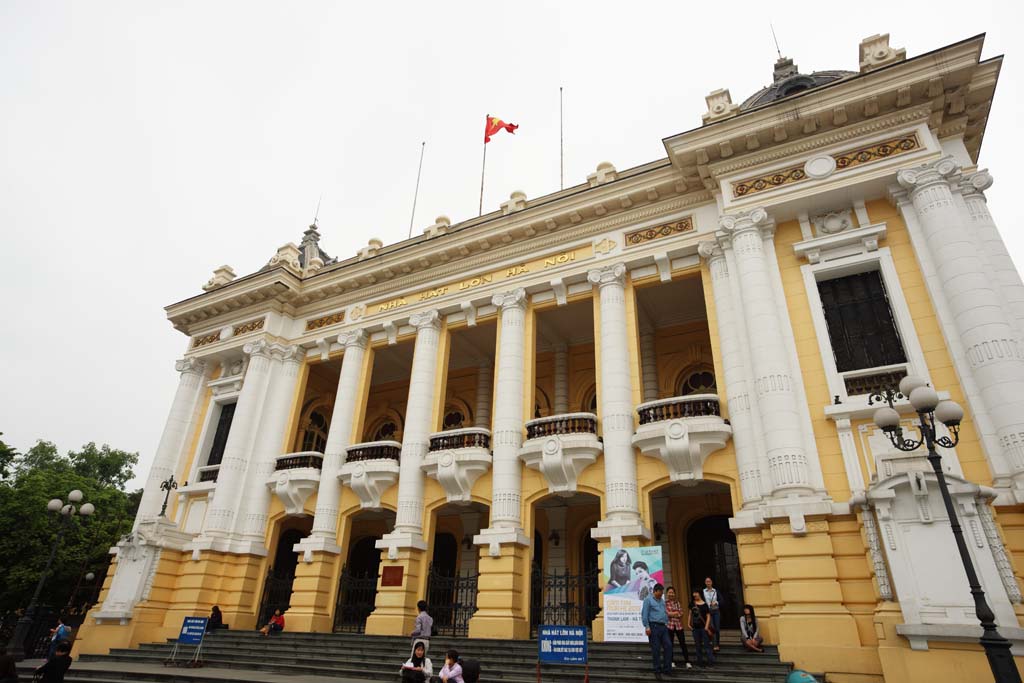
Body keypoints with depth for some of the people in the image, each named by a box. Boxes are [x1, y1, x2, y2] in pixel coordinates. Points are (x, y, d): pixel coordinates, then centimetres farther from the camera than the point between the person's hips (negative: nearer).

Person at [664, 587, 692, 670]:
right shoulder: (664, 602, -2)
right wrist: (676, 613, -7)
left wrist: (671, 613, -9)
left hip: (679, 625, 3)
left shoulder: (677, 602, 10)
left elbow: (681, 613, 3)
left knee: (683, 643, 1)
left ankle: (687, 662, 5)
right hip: (669, 625, -3)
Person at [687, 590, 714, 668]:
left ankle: (710, 661, 2)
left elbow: (708, 616, -8)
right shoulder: (692, 604, 5)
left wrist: (707, 626, -15)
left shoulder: (704, 605, -8)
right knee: (698, 645, 11)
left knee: (706, 644, -3)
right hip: (695, 628, 5)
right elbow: (690, 614, 14)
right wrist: (688, 623, 8)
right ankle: (700, 661, 20)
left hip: (703, 627, -5)